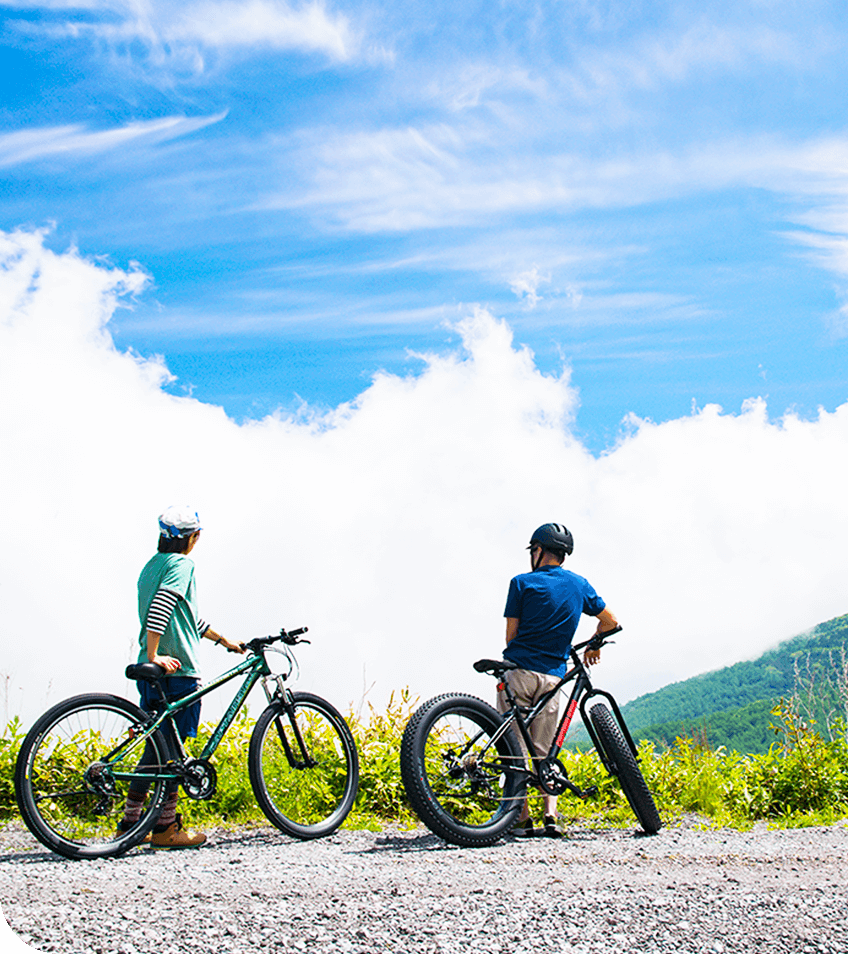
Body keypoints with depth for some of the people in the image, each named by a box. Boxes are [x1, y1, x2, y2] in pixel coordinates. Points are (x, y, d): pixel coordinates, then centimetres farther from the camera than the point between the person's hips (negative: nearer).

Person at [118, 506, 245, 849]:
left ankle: (130, 821, 15)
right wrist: (153, 656, -27)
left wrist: (225, 641, 33)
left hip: (152, 673, 9)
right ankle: (165, 827, 1)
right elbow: (160, 608, -26)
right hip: (177, 669, -9)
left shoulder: (152, 565, 20)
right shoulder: (181, 564, -9)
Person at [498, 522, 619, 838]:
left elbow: (511, 635, 0)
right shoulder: (580, 585, 11)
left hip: (519, 671, -3)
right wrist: (594, 647, 38)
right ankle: (550, 815, -4)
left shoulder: (522, 582, -1)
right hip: (553, 676, 3)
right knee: (544, 752, 10)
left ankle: (522, 818, -2)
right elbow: (610, 621, 22)